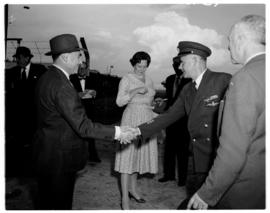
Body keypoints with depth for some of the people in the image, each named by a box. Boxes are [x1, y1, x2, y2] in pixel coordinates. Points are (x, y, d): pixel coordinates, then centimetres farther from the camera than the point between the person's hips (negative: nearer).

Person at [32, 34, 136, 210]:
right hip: (58, 158, -10)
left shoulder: (47, 78, 6)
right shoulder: (61, 85, -25)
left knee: (48, 203, 23)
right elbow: (83, 127, -27)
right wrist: (117, 132, -21)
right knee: (58, 205, 7)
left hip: (48, 154, 10)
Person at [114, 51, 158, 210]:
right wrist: (135, 91, -20)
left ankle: (133, 189, 28)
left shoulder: (149, 81, 15)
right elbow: (119, 102, -11)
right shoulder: (126, 79, -2)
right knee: (128, 155, -5)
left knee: (141, 153, 11)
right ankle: (125, 198, 1)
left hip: (147, 120, 6)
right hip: (132, 119, -6)